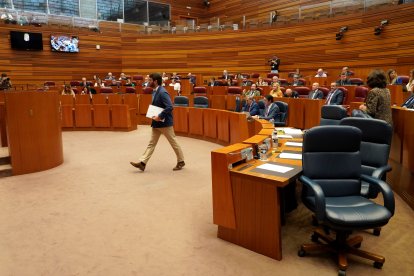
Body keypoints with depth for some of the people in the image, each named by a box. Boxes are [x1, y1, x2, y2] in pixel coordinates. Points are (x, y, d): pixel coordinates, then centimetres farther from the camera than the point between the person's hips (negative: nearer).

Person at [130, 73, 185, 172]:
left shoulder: (162, 92, -20)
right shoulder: (155, 91, 9)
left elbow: (170, 107, -29)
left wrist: (160, 116, -25)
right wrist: (155, 115, 8)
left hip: (164, 122, -9)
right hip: (157, 122, 9)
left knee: (173, 142, 5)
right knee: (151, 143, 8)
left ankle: (181, 161, 20)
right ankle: (142, 162, 10)